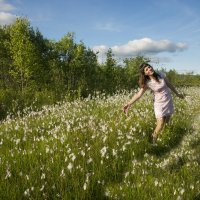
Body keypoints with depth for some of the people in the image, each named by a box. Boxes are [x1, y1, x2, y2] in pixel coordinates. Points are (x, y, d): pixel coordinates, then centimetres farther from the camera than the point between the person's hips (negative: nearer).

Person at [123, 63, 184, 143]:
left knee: (166, 122, 18)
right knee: (160, 126, -8)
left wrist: (177, 93, 15)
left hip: (169, 101, 4)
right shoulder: (147, 83, -19)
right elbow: (139, 94, -28)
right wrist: (129, 103, -42)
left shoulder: (161, 74, -11)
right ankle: (152, 141, 15)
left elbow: (169, 84, 4)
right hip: (159, 104, -4)